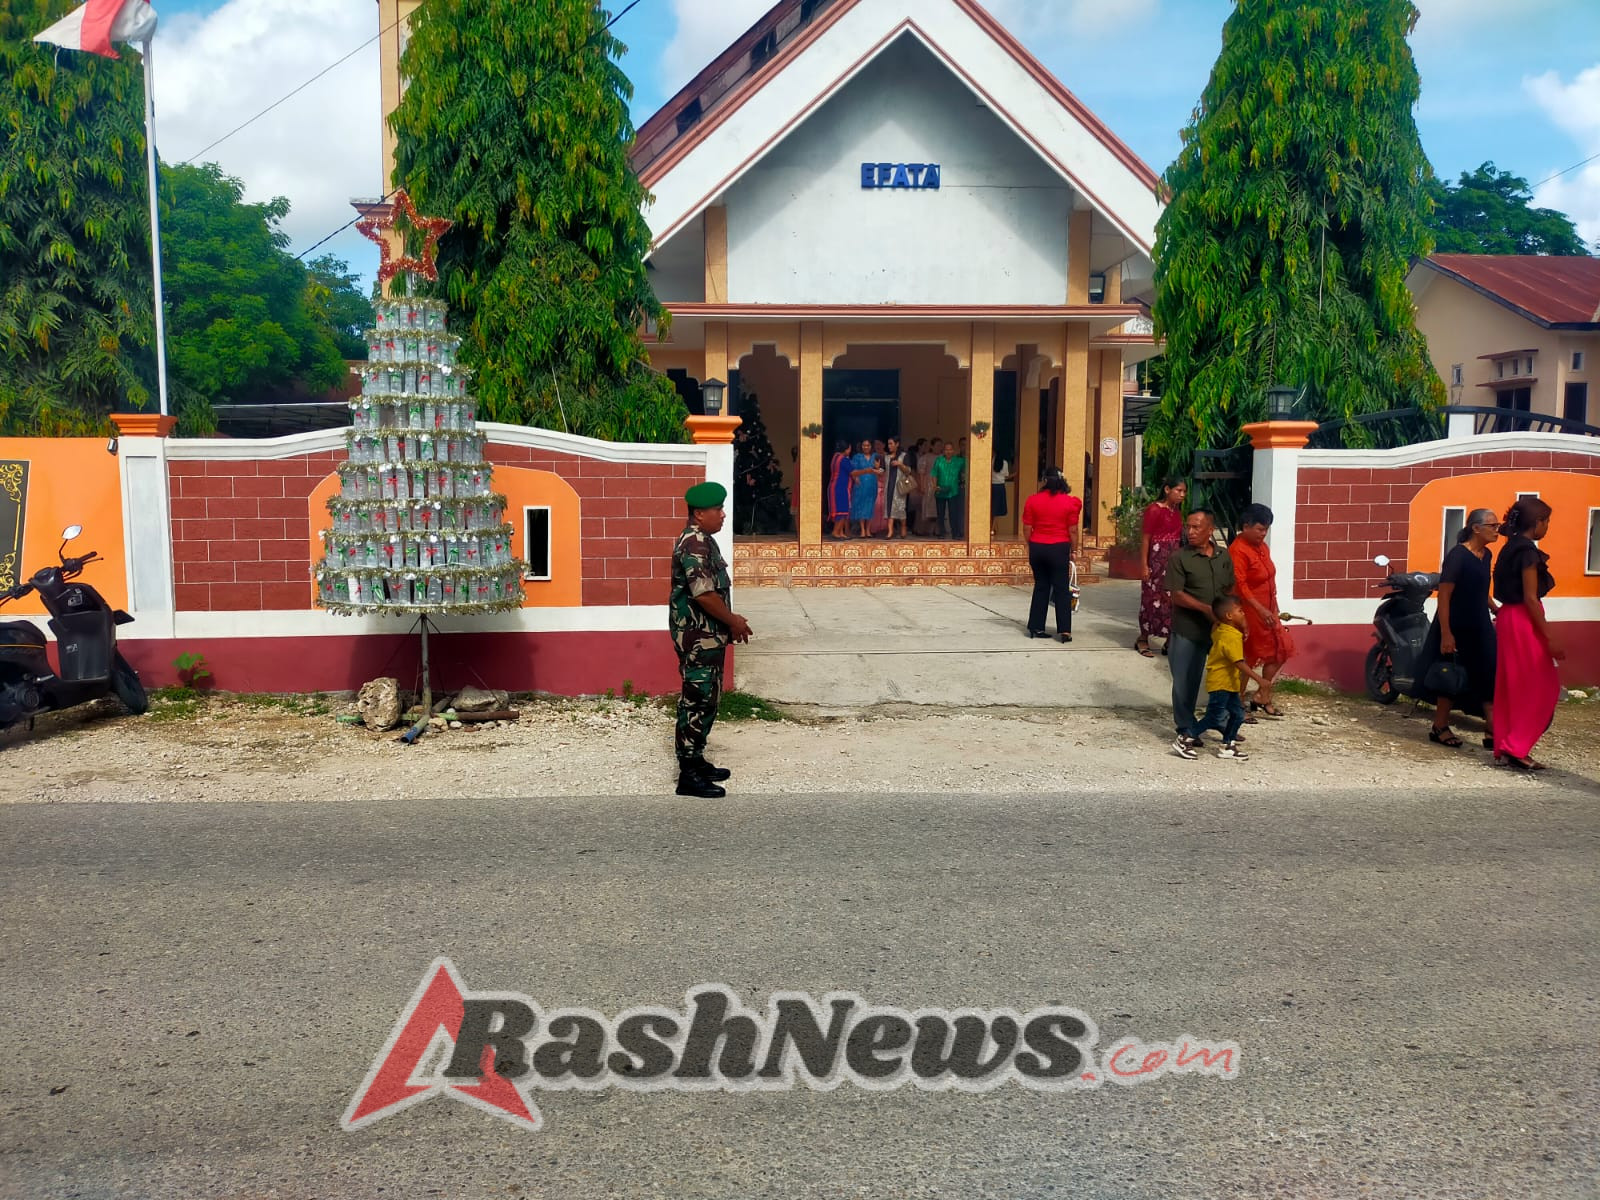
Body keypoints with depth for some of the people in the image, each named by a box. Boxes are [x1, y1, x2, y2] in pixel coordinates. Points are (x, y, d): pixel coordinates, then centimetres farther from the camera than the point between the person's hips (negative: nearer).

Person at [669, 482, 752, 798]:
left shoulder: (702, 541, 14)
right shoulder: (694, 544, -19)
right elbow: (703, 594, -25)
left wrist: (729, 620, 15)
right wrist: (733, 621, -14)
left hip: (707, 636, 11)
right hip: (698, 638, -11)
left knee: (705, 700, 16)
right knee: (697, 701, -6)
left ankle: (696, 761, 26)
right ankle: (689, 776, -1)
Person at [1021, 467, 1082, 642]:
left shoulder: (1033, 500, -2)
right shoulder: (1070, 502, -6)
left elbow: (1027, 529, 1)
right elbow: (1073, 531, -4)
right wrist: (1072, 551, 7)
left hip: (1037, 547, 2)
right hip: (1059, 548, -2)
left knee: (1041, 587, 14)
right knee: (1062, 590, 3)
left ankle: (1036, 627, 15)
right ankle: (1064, 630, 0)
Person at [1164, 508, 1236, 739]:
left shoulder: (1224, 558, 8)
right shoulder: (1179, 558, -7)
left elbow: (1230, 590, 17)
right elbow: (1176, 595, -13)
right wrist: (1206, 609, -21)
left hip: (1219, 629, 4)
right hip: (1188, 631, -4)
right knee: (1185, 680, 4)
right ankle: (1186, 727, 19)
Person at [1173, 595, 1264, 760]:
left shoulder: (1219, 629, 4)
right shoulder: (1231, 638, -23)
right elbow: (1240, 663, -29)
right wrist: (1258, 678, -30)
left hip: (1229, 683, 10)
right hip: (1220, 683, -10)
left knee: (1237, 713, 13)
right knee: (1215, 717, -6)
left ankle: (1227, 746, 20)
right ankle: (1184, 741, 0)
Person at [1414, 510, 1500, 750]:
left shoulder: (1485, 555, 8)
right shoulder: (1457, 555, -15)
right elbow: (1444, 595, -19)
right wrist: (1445, 633, -23)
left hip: (1480, 626, 7)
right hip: (1456, 627, -7)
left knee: (1489, 677, 2)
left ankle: (1492, 732, 4)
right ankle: (1439, 728, 17)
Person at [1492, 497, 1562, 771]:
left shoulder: (1511, 548, 12)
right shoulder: (1528, 551, -15)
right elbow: (1530, 598, -18)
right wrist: (1550, 638, -17)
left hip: (1509, 617, 9)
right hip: (1524, 620, -9)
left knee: (1511, 686, 12)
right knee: (1539, 688, -2)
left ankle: (1504, 747, 15)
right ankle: (1516, 748, -2)